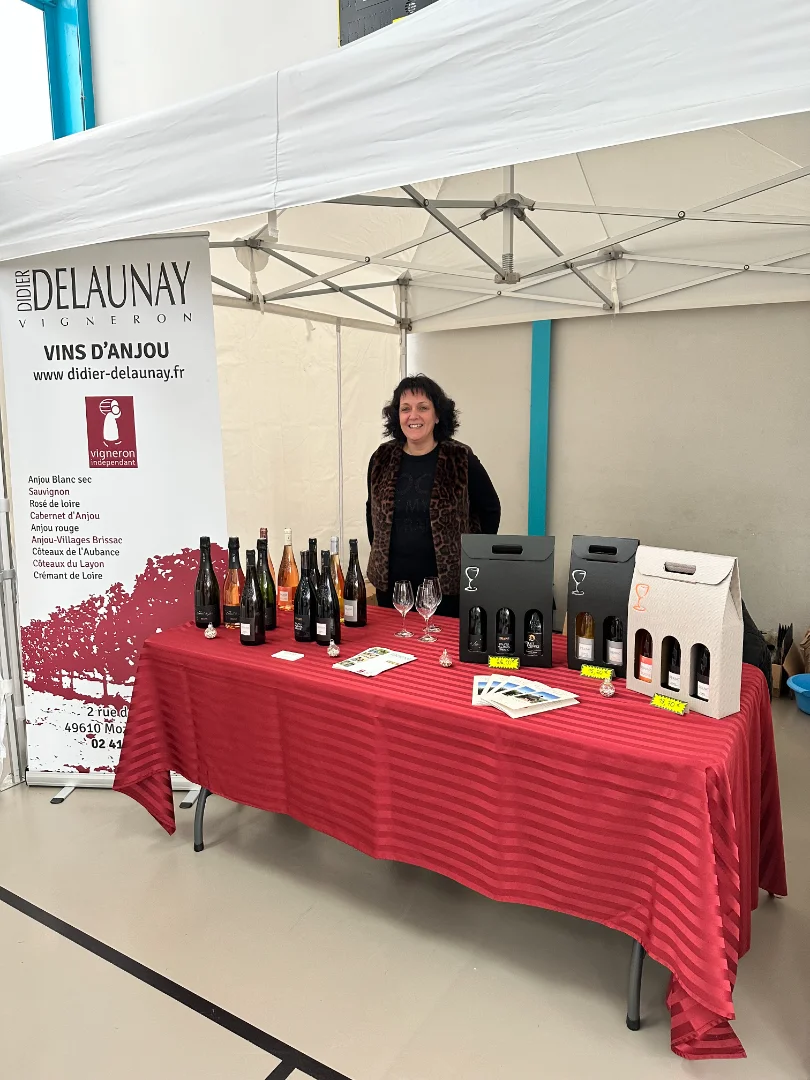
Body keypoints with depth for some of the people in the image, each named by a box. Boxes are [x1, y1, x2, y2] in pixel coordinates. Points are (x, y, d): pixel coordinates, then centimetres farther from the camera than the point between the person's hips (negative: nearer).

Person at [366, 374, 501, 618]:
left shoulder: (461, 460, -7)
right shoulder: (382, 459, 3)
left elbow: (490, 509, 4)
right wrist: (379, 552, 13)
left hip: (446, 585, -3)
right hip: (391, 583, 3)